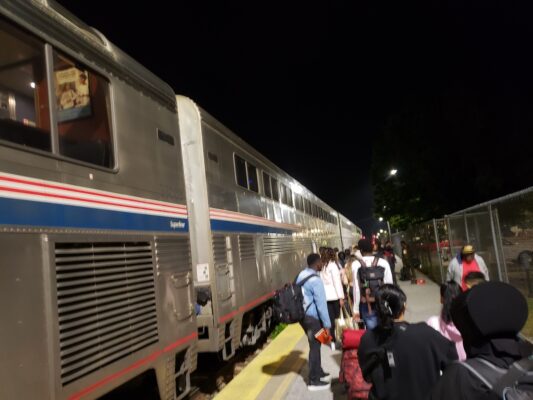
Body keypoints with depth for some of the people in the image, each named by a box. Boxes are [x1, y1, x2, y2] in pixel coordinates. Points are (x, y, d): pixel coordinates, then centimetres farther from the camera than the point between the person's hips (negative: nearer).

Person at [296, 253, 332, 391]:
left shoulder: (301, 275, 5)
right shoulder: (315, 280, -20)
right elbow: (321, 303, -20)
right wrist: (327, 324, -15)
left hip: (302, 315, 8)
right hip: (313, 317, -8)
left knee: (314, 345, 21)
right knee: (315, 346, 4)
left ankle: (318, 372, 36)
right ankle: (314, 381, 15)